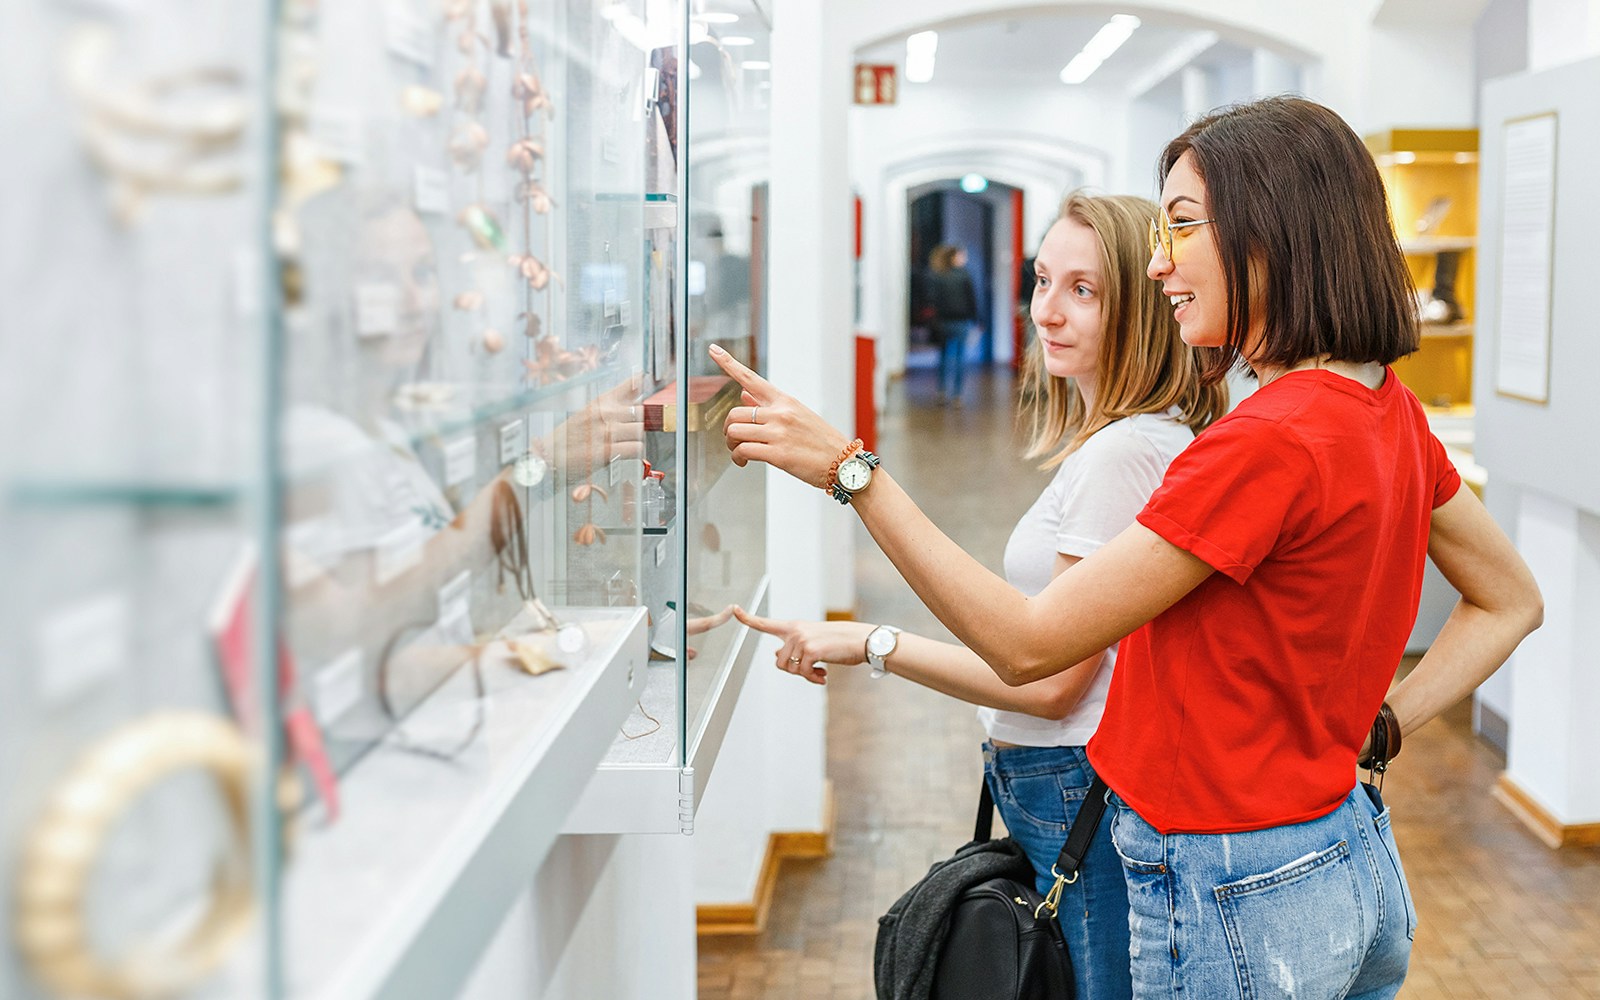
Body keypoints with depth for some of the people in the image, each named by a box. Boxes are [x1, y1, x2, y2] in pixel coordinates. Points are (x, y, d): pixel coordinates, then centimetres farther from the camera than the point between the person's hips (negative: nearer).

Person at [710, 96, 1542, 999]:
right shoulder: (1388, 411, 3)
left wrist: (851, 471, -22)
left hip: (1233, 903, -9)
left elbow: (1028, 645, -24)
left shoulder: (1267, 443, -26)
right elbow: (1511, 600, 16)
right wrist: (1374, 732, 7)